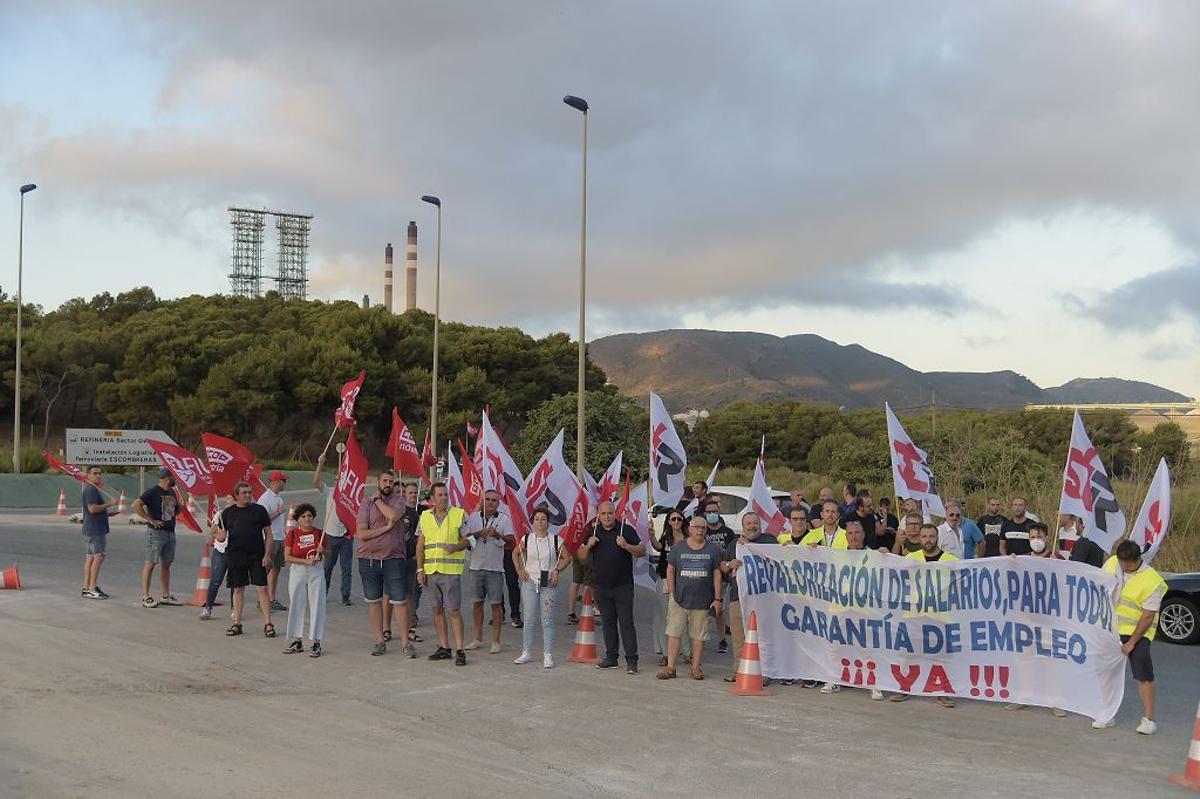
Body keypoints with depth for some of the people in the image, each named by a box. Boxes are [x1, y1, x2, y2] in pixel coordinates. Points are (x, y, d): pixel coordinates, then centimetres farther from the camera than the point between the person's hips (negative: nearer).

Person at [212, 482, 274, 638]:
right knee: (238, 589, 8)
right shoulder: (228, 513, 7)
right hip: (235, 556, 2)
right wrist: (216, 534, -14)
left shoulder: (259, 510, 3)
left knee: (262, 588, -5)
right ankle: (237, 624, 17)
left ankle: (268, 624, -1)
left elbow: (268, 534, 4)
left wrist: (267, 554, -4)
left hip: (257, 556, -2)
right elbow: (222, 537, 9)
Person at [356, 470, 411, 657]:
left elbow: (393, 515, -20)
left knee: (400, 601, -2)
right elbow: (361, 533, -6)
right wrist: (386, 528, -12)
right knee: (373, 601, 9)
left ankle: (406, 642, 4)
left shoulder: (398, 500, 3)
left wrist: (378, 500, -7)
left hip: (393, 559, -1)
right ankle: (380, 640, 19)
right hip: (368, 559, 2)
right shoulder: (366, 504, 3)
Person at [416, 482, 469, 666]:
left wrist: (456, 547, -18)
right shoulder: (425, 516, 9)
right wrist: (420, 569, 5)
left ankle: (459, 650, -4)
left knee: (454, 610, -7)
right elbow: (420, 545, 11)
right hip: (430, 570, 4)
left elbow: (467, 540, 2)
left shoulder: (459, 514, -1)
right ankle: (444, 647, 17)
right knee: (437, 609, 9)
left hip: (451, 570, -4)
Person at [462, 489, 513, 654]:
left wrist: (498, 535, -26)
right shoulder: (473, 517, 9)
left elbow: (511, 540, -8)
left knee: (496, 604, -2)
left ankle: (496, 641, 5)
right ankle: (478, 639, 20)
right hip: (476, 567, 3)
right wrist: (478, 534, -12)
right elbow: (464, 537, 4)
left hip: (495, 568, -3)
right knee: (477, 603, 9)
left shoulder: (504, 519, 2)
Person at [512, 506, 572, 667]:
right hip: (530, 582, 2)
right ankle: (526, 653, 14)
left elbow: (566, 557, 5)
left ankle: (548, 656, 2)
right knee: (529, 620, 4)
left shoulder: (555, 540, -3)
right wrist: (519, 571, 7)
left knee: (547, 621, -1)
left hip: (549, 584, -1)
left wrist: (557, 571, -7)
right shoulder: (526, 539, 3)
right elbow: (515, 553, 17)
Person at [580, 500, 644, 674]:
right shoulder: (593, 532, 9)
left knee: (626, 622, -6)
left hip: (623, 586, -4)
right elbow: (583, 556, 13)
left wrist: (626, 546, -20)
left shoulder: (626, 530, -2)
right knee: (608, 623, 11)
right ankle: (611, 658, 18)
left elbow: (642, 551, -3)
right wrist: (588, 546, -8)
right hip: (601, 586, 4)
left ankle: (631, 661, -6)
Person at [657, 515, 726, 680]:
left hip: (702, 601, 0)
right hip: (679, 599, 0)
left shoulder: (713, 549, 5)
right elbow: (670, 571, 8)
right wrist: (673, 593, 1)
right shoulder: (679, 548, 5)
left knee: (699, 636, 4)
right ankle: (670, 667, 2)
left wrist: (717, 599, 2)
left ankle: (696, 668, 13)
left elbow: (717, 575, 6)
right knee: (673, 633, -2)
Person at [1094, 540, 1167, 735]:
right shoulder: (1111, 563, -4)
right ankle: (1107, 715, 18)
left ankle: (1148, 719, -6)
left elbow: (1148, 616, -18)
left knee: (1143, 674, -11)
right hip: (1110, 629, 5)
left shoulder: (1151, 580, -19)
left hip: (1137, 631, -5)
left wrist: (1131, 642, -19)